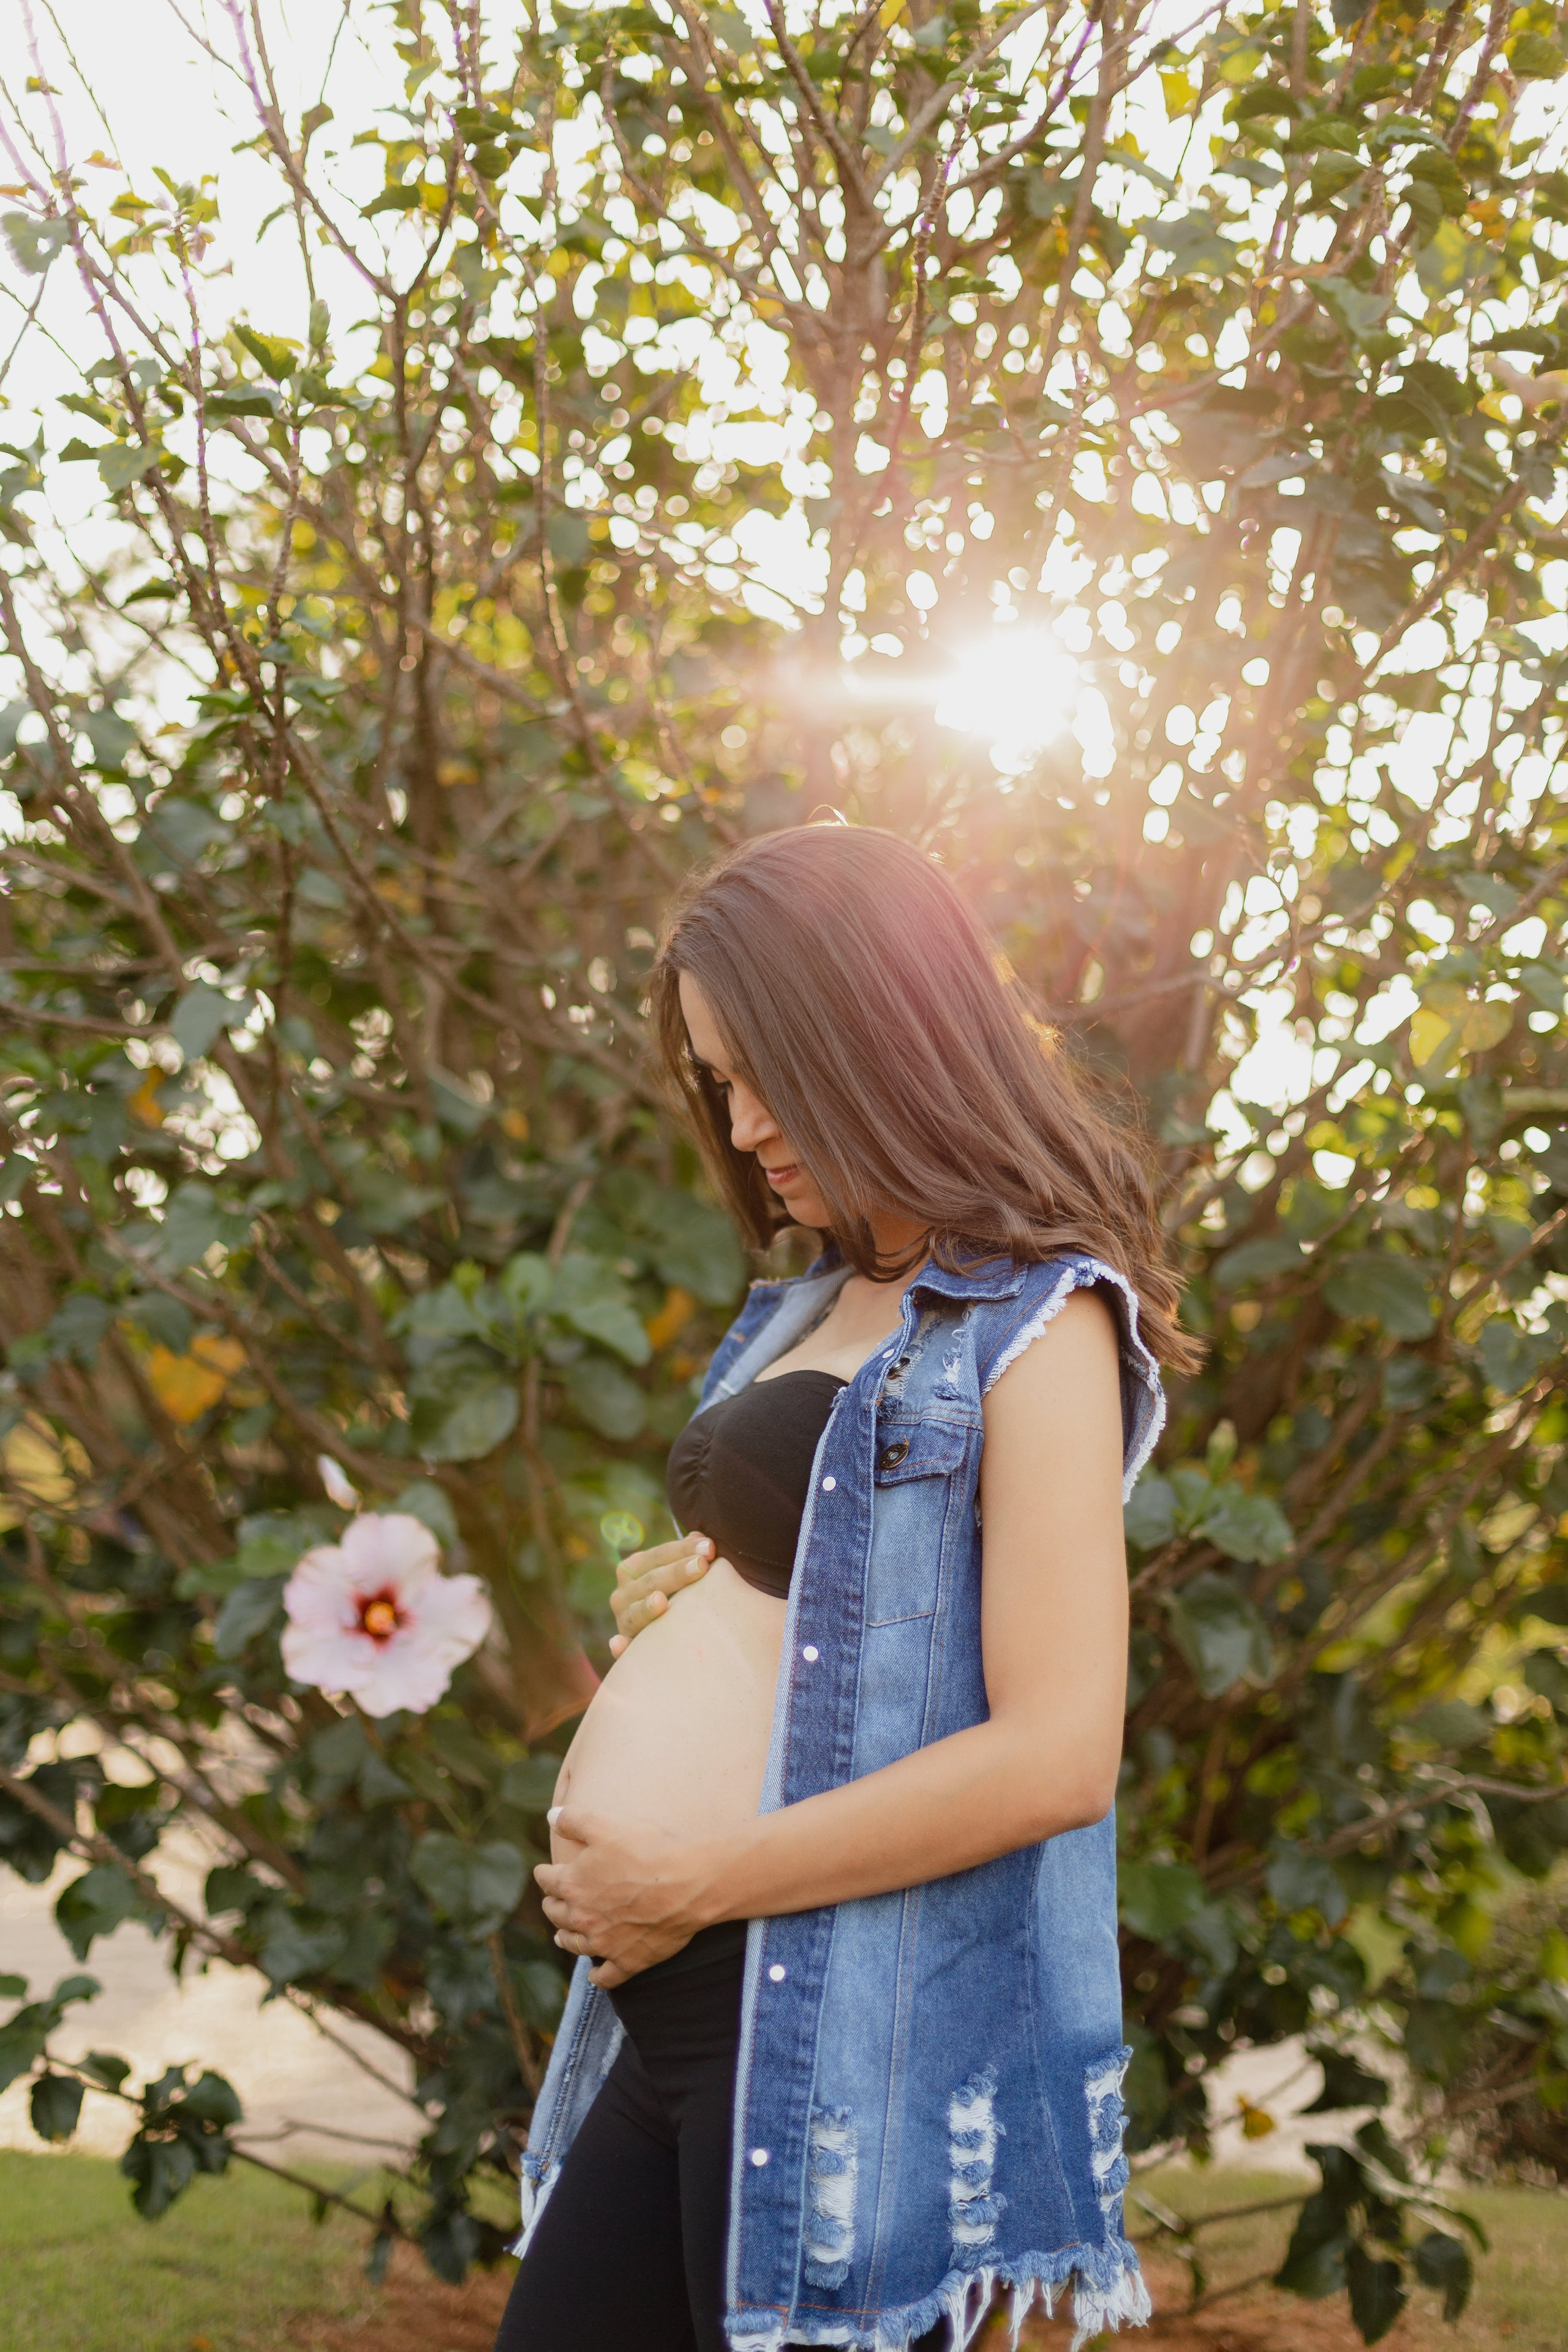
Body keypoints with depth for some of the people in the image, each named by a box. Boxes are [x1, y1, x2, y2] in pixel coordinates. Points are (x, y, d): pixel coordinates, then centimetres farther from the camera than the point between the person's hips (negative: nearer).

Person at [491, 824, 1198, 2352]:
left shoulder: (1034, 1319, -9)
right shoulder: (811, 1312, 15)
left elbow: (1057, 1754, -18)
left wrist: (690, 1879, -14)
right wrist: (663, 1607, 7)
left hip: (841, 2047, -8)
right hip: (678, 2005, 8)